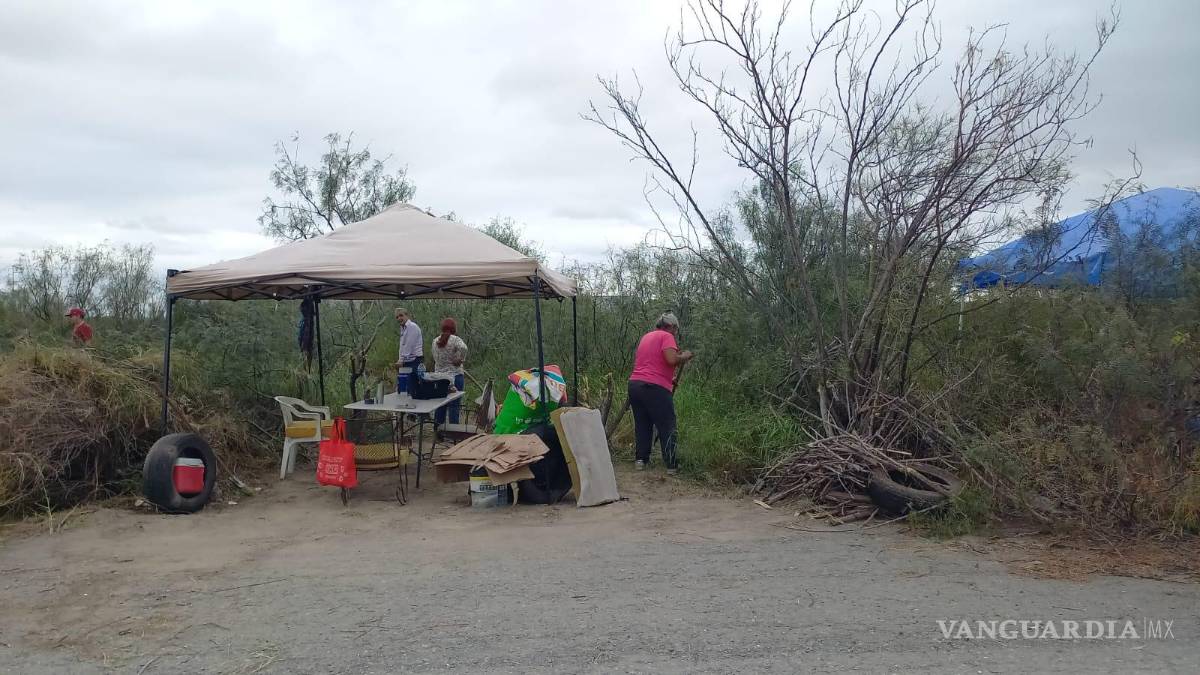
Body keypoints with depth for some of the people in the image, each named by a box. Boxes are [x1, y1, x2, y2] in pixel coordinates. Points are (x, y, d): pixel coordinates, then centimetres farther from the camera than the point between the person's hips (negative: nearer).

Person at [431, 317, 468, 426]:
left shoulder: (435, 341, 7)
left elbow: (435, 359, 12)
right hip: (455, 376, -5)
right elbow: (463, 348, -30)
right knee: (454, 406, -1)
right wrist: (459, 360, -15)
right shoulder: (455, 339, -10)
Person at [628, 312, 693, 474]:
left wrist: (669, 379, 30)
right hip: (655, 387, -7)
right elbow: (672, 359, -18)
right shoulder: (666, 336, -3)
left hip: (634, 384, 8)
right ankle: (671, 465, 2)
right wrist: (684, 356, 1)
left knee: (642, 425, 17)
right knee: (667, 427, 1)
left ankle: (640, 459, 18)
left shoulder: (646, 336, 22)